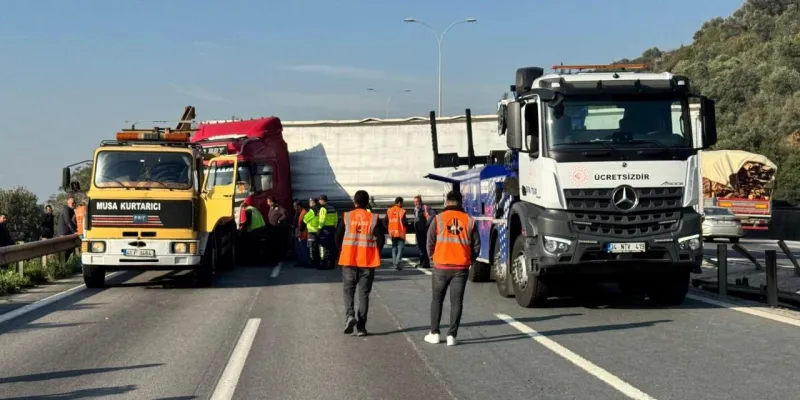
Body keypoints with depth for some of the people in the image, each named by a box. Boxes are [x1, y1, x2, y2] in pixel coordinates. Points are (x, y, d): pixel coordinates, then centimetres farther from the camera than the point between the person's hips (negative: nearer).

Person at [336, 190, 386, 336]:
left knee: (349, 290, 11)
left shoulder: (346, 217, -2)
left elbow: (338, 237, 0)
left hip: (349, 260, 0)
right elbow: (381, 239, -5)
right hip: (368, 262, 0)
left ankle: (349, 315, -15)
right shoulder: (373, 218, -4)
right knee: (364, 293, 7)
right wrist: (374, 252, 11)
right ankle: (361, 327, 5)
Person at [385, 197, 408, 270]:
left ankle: (394, 262, 21)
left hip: (392, 233, 6)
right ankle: (397, 263, -13)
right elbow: (404, 222, -18)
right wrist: (407, 222, 4)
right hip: (400, 233, -5)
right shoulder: (402, 211, -12)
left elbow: (386, 222, 8)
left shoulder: (389, 211, 6)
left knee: (394, 247, 19)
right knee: (400, 248, -2)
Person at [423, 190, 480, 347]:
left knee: (437, 299, 13)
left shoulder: (438, 219, -4)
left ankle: (434, 333, 16)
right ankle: (451, 335, 4)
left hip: (441, 266, -1)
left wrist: (433, 257, 15)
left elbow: (430, 242, -2)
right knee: (456, 301, 6)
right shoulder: (469, 221, 1)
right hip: (461, 268, 1)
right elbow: (476, 246, 4)